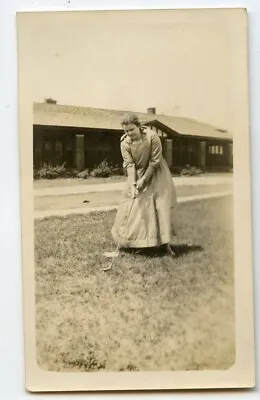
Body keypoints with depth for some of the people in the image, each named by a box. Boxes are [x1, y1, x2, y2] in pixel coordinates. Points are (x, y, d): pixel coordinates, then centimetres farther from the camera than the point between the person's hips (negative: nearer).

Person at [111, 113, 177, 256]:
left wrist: (144, 180, -21)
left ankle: (166, 243, 0)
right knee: (130, 204, -1)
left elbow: (155, 161, -20)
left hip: (155, 173, -2)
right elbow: (129, 164, -17)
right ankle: (123, 240, 11)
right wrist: (132, 184, -29)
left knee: (162, 202, -6)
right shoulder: (125, 142, -18)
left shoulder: (152, 136, -26)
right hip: (137, 173, 2)